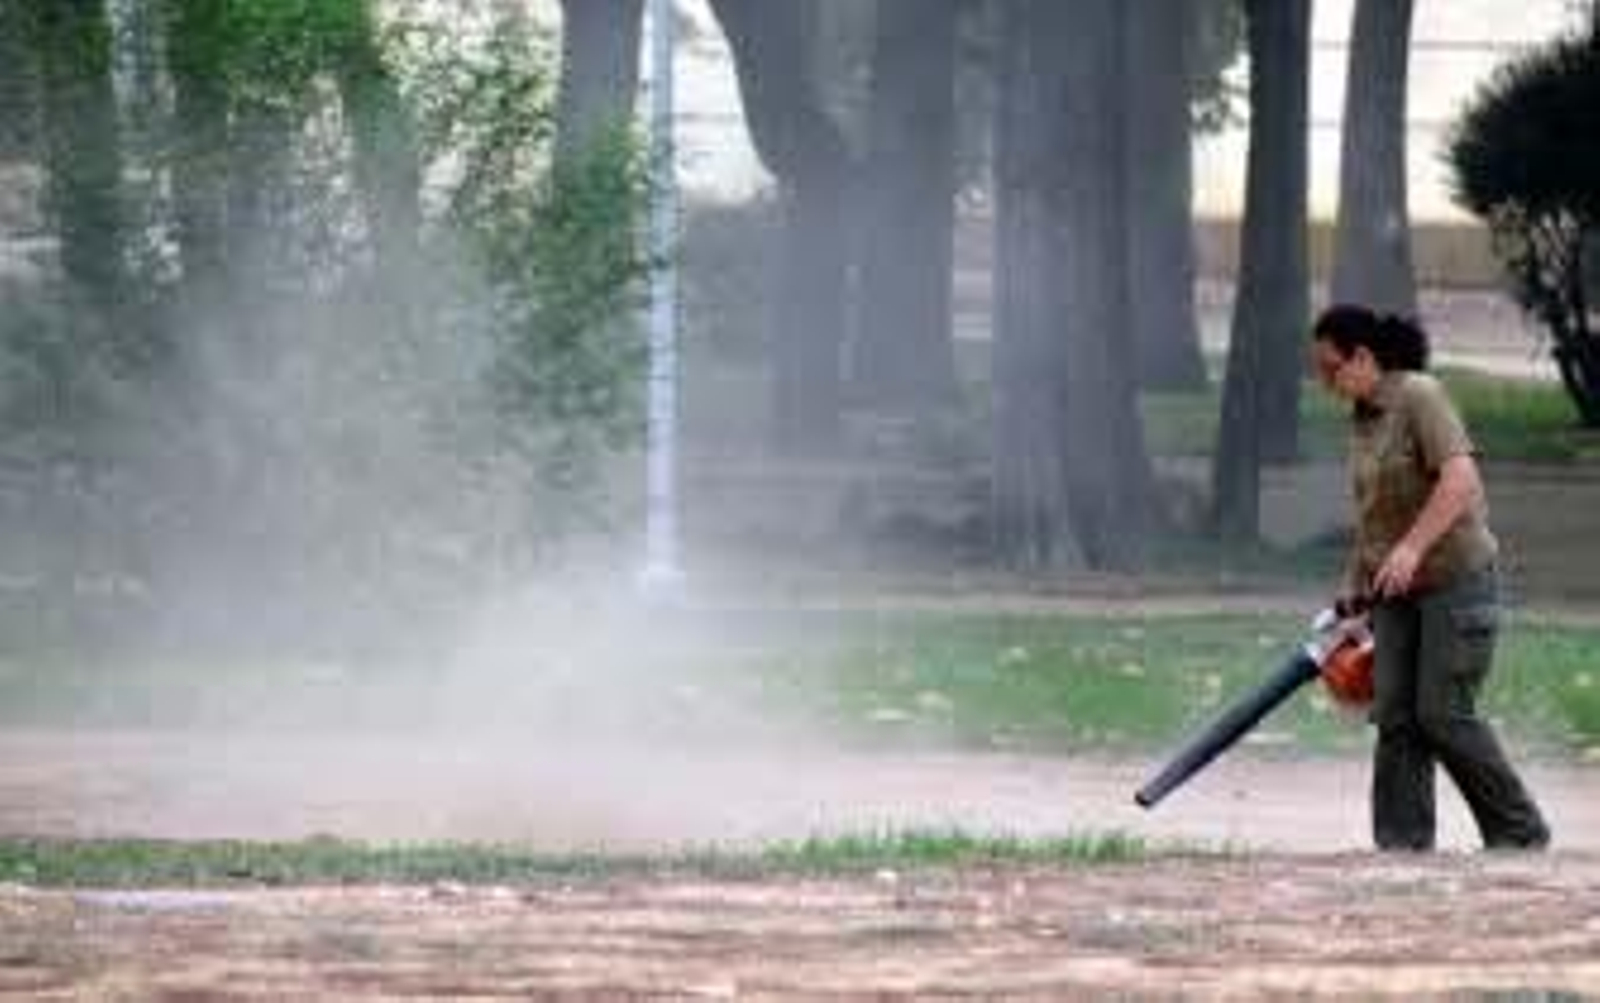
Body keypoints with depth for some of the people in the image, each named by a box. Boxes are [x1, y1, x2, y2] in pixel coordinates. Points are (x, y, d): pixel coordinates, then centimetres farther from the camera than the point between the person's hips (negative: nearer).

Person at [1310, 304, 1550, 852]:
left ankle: (1520, 834, 3)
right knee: (1396, 719, 0)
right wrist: (1355, 581, 25)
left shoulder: (1420, 398, -14)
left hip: (1455, 580, -8)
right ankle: (1402, 845, 0)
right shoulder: (1362, 417, 12)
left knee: (1444, 714, -10)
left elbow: (1460, 479, -25)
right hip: (1398, 592, 8)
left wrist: (1411, 548, -30)